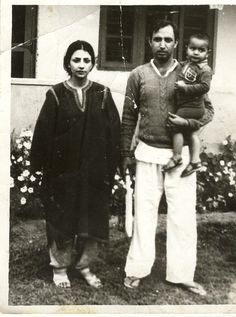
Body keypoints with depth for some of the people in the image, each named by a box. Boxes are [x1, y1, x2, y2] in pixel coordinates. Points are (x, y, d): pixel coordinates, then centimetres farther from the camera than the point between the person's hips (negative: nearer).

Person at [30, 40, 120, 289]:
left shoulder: (102, 94, 2)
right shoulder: (56, 94, -1)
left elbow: (114, 133, 0)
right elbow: (43, 132, -2)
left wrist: (110, 169, -5)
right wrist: (41, 165, -6)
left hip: (95, 171, 2)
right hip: (63, 170, -1)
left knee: (93, 220, 8)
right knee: (61, 220, 7)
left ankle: (84, 265, 26)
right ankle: (59, 267, 24)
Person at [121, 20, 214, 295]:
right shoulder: (138, 75, 3)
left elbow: (208, 110, 5)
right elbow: (128, 117, 6)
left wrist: (187, 123, -14)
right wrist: (126, 153, 4)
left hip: (180, 154, 0)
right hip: (148, 154, 0)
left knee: (183, 215, 3)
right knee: (144, 212, 7)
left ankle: (181, 274, 15)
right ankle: (137, 270, 19)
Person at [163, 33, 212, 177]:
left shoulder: (205, 70, -16)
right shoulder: (186, 64, 9)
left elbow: (204, 87, -26)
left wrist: (185, 87, -25)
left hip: (192, 107, -9)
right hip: (193, 107, 9)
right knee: (192, 132, 13)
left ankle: (177, 157, 2)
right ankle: (195, 160, 22)